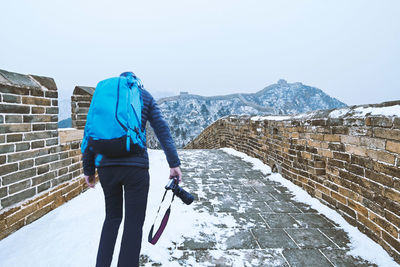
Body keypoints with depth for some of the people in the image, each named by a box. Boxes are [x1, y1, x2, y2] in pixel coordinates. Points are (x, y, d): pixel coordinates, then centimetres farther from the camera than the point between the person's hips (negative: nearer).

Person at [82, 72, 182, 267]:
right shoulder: (145, 96, 10)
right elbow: (162, 130, 2)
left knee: (112, 217, 21)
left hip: (105, 165, 3)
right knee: (133, 224, 6)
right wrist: (174, 163, 1)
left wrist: (88, 169, 13)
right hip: (136, 166, -3)